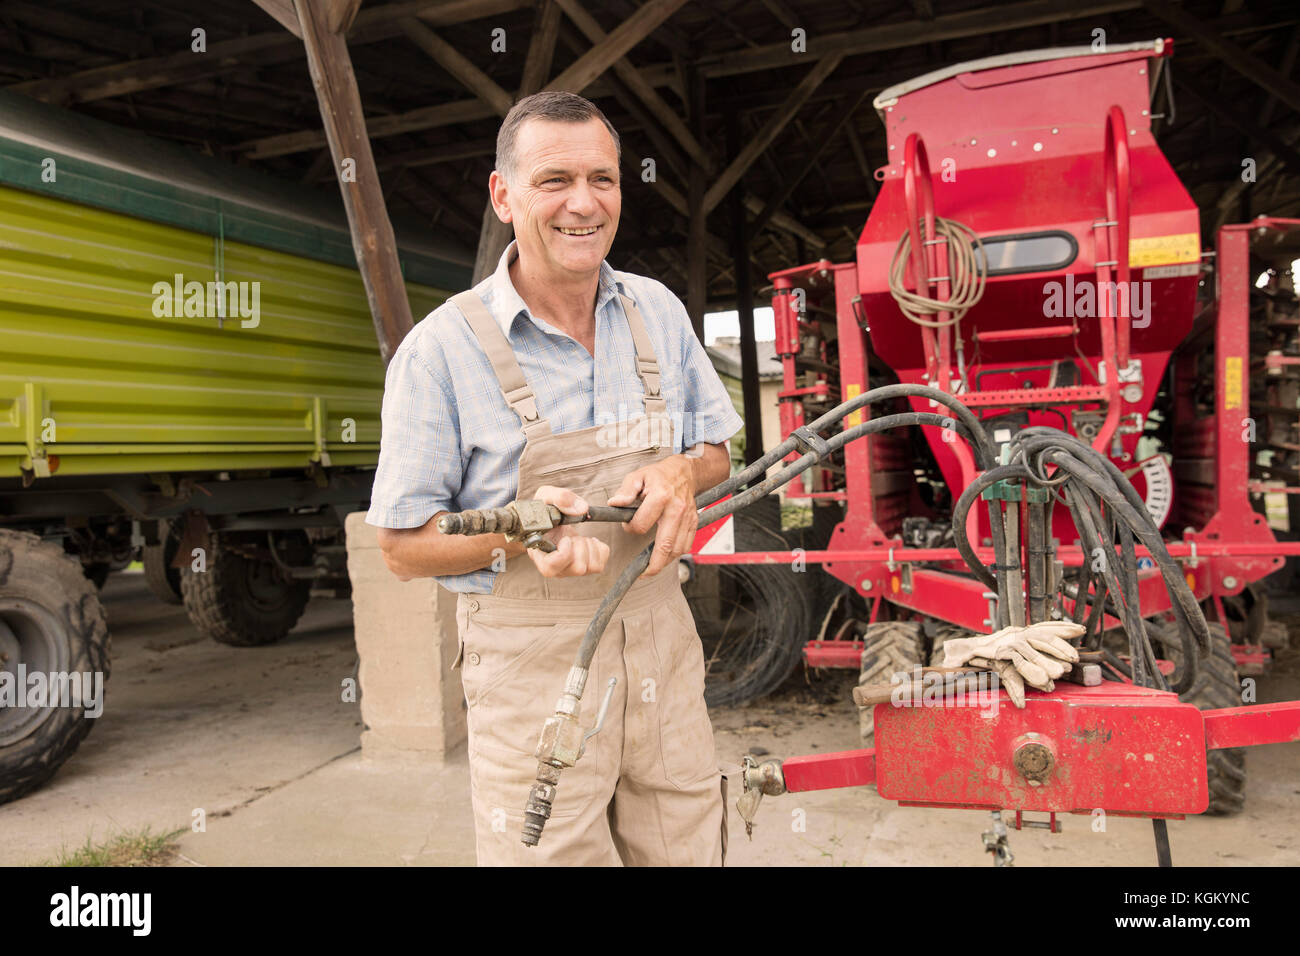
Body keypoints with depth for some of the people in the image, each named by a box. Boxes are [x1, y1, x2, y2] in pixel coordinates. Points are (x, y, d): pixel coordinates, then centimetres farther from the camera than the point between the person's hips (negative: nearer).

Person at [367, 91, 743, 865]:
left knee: (688, 850, 13)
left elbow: (717, 450, 16)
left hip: (664, 652, 5)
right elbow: (405, 545, -6)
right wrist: (520, 534, -25)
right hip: (533, 670, -4)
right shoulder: (443, 348, -10)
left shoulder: (659, 313, 5)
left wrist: (684, 472, -8)